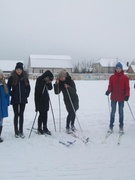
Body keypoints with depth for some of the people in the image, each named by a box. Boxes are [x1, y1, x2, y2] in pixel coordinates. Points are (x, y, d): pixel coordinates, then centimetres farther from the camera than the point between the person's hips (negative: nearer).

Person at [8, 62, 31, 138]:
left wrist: (26, 95, 2)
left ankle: (21, 131, 16)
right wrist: (12, 94, -6)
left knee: (21, 115, 8)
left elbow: (28, 88, 12)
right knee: (16, 115, 3)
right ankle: (16, 132, 12)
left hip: (23, 100, 2)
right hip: (15, 100, -2)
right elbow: (8, 88, 1)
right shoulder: (12, 78, -4)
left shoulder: (25, 78, 3)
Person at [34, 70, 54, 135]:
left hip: (46, 100, 7)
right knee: (42, 114, -3)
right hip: (40, 100, -7)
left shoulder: (47, 81, 5)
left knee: (45, 114, 9)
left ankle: (45, 128, 18)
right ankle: (39, 128, 11)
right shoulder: (39, 80, -14)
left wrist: (49, 83, -7)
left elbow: (50, 88, 11)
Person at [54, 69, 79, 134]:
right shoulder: (60, 83, -10)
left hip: (74, 99, 0)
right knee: (70, 112, -10)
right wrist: (56, 84, -30)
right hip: (67, 100, 0)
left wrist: (68, 87, -40)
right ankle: (67, 127, 3)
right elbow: (57, 92, -17)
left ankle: (72, 125, 29)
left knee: (73, 112, 8)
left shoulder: (70, 81, -18)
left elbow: (74, 91, -25)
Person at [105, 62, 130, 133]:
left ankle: (121, 126, 19)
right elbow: (110, 86, 4)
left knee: (121, 112, 9)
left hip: (121, 98, 0)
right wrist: (108, 91, -17)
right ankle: (111, 126, 16)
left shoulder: (125, 78, -1)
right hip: (113, 98, 1)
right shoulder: (112, 77, 1)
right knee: (113, 112, 7)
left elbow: (127, 87, -1)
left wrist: (127, 95, -13)